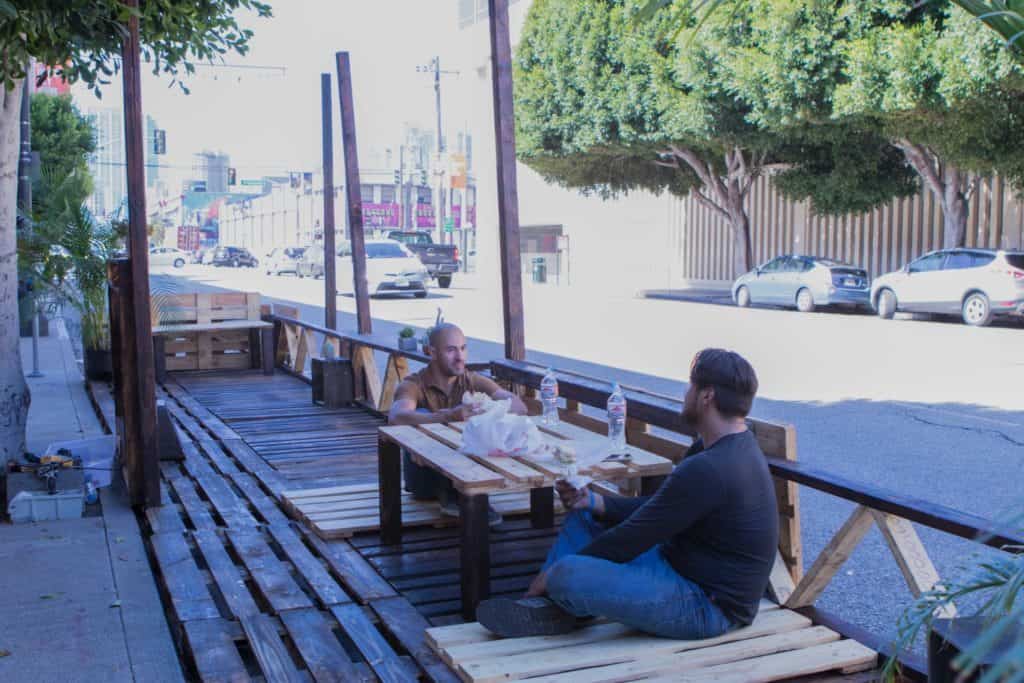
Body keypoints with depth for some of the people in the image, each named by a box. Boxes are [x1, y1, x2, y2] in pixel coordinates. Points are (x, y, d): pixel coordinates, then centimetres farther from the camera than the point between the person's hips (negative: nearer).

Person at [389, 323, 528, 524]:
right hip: (427, 481, -2)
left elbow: (519, 407, -13)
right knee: (421, 416, -25)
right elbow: (396, 417, -34)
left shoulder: (474, 381, 0)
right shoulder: (413, 385, -11)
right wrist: (449, 416, -46)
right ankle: (448, 496, -28)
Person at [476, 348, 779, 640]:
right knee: (584, 515, 14)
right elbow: (657, 507, 14)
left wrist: (554, 573, -10)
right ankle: (543, 609, 4)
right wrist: (594, 502, 1)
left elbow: (632, 538, -21)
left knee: (566, 575, -27)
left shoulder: (709, 469, -28)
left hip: (708, 608, -11)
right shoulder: (735, 447, 7)